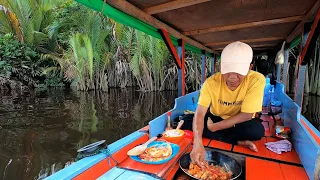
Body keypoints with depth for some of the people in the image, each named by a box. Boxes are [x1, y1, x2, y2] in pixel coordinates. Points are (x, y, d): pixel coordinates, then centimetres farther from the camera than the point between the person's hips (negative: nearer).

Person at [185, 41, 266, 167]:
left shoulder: (256, 80, -26)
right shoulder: (212, 82, -24)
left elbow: (246, 115, -23)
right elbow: (200, 113, -30)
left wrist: (213, 127, -26)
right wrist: (198, 143, -46)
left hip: (239, 123, -2)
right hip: (215, 118, 3)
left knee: (257, 130, -33)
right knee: (186, 121, -20)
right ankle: (238, 141, -15)